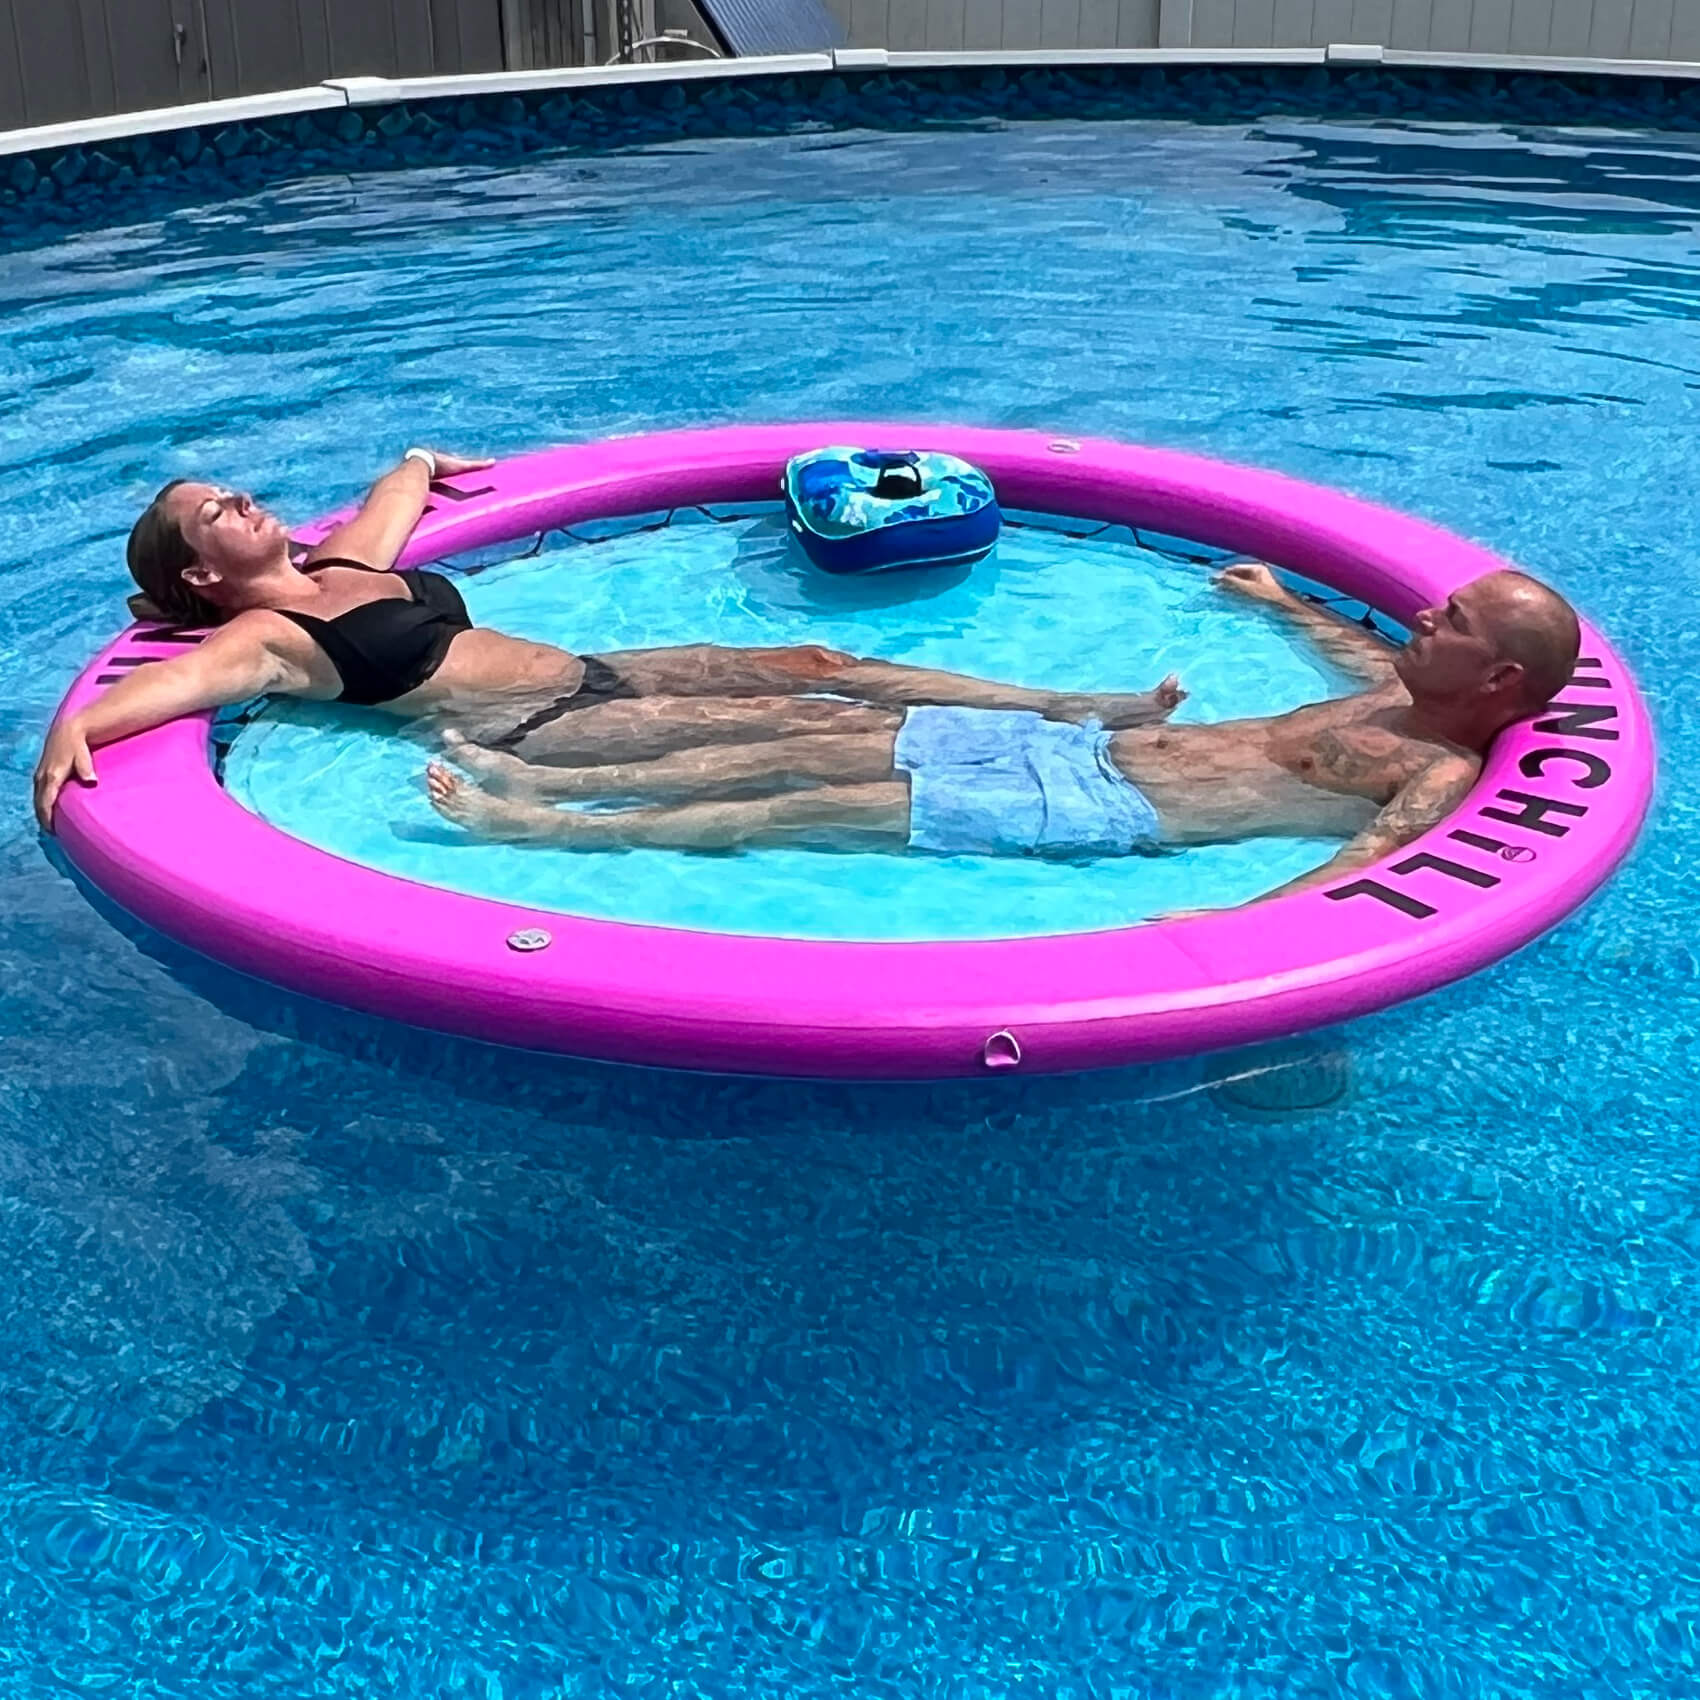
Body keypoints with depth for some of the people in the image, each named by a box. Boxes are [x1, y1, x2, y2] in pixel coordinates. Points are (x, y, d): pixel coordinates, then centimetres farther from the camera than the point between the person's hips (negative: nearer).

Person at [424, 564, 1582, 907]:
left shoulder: (1440, 777, -13)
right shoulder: (1405, 703, 13)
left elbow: (1365, 864, -31)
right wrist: (1283, 600, 55)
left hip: (1109, 813, -9)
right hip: (1088, 751, 9)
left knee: (824, 811, -12)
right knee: (815, 747, 3)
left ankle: (554, 832, -3)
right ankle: (548, 782, 7)